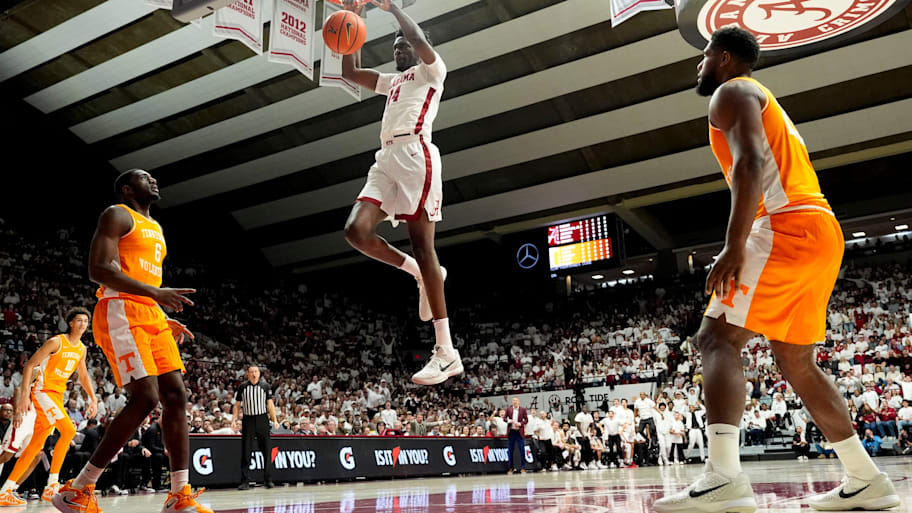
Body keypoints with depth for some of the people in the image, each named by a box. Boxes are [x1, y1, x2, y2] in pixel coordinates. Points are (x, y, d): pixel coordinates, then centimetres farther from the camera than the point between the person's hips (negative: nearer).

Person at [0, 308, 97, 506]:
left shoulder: (81, 349, 11)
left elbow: (83, 376, 23)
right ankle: (52, 485, -16)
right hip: (43, 391, -8)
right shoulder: (56, 342, -11)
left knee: (37, 444, 6)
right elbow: (29, 365, -12)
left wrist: (93, 397, 13)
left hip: (58, 395, 8)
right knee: (68, 430, -22)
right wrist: (24, 395, -19)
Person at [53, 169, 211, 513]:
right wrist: (156, 293, -24)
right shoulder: (117, 215, -1)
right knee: (145, 397, -18)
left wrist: (165, 321, 19)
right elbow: (98, 269, -15)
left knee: (176, 396, -3)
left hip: (151, 316, 9)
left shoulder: (155, 229, 26)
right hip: (120, 314, -9)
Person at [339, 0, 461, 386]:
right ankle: (421, 274, 8)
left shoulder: (431, 71, 12)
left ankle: (447, 351, -14)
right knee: (357, 231, -13)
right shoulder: (392, 81, 34)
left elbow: (418, 39, -9)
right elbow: (349, 72, 35)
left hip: (415, 154, -7)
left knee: (421, 246, -14)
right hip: (386, 159, 8)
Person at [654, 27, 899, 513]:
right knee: (795, 361, 16)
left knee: (716, 338, -16)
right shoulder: (765, 104, 32)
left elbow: (750, 163, -17)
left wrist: (734, 246, -24)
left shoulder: (732, 92, 2)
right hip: (821, 233, 10)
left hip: (788, 226, -10)